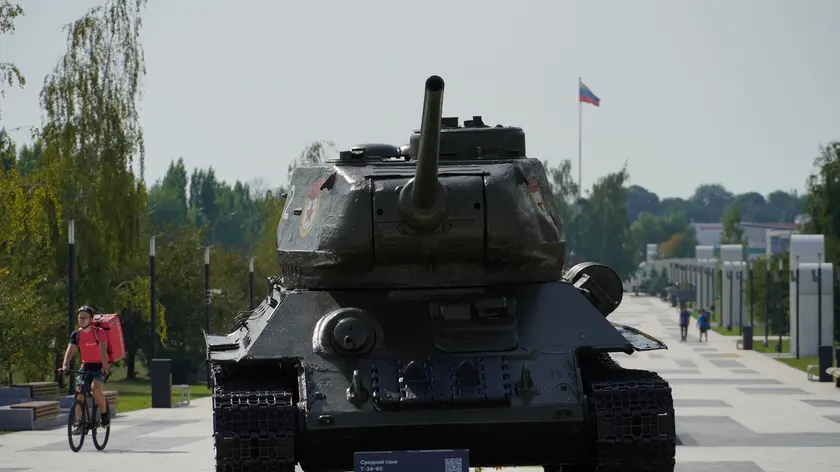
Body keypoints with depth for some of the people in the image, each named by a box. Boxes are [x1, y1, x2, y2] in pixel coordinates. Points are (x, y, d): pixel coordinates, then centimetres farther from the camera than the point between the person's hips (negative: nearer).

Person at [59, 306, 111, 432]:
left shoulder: (99, 332, -13)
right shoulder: (76, 334, 0)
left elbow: (103, 350, -26)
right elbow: (70, 350, -12)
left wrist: (105, 366, -42)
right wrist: (65, 365, -30)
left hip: (100, 366, -5)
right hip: (85, 366, 5)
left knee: (96, 387, -29)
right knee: (79, 391, -12)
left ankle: (105, 413, -7)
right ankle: (79, 423, -8)